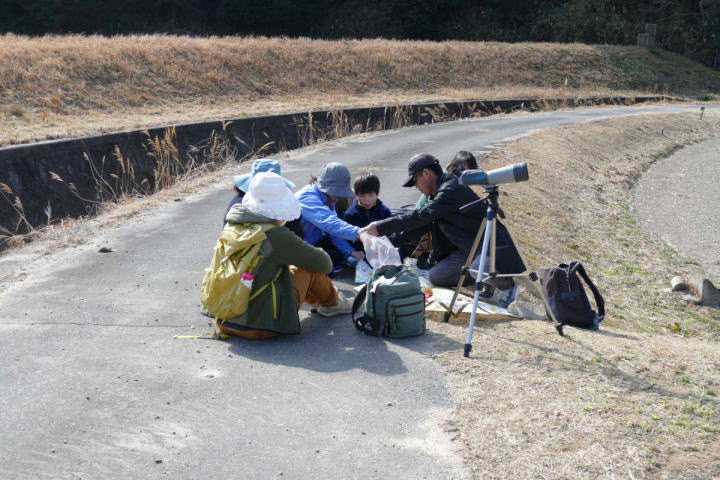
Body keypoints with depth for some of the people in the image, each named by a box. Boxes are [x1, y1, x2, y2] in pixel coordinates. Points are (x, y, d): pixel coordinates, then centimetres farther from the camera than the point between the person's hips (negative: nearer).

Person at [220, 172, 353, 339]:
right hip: (260, 326, -7)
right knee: (311, 267, 4)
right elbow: (323, 263, -4)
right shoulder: (277, 236, -18)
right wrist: (326, 263, 20)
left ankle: (315, 299, 43)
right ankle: (331, 303, 31)